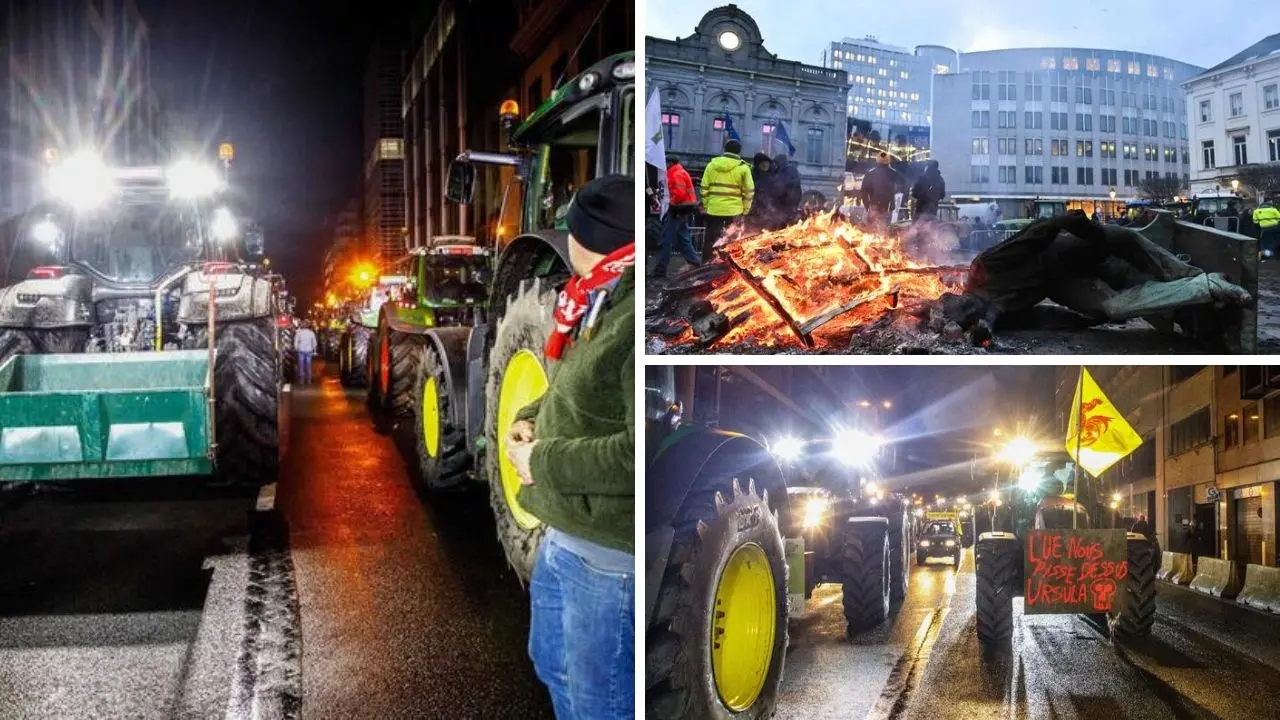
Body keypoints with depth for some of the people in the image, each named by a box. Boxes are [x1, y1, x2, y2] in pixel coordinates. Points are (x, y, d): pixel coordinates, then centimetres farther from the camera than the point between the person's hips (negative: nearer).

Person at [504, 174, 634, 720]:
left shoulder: (635, 320, -27)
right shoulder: (600, 304, 6)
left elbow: (639, 451, -32)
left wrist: (544, 461, -20)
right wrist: (531, 418, 4)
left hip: (610, 556, -10)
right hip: (564, 537, 10)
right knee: (552, 661, 29)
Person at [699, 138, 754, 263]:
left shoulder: (712, 164, 5)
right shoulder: (743, 168, -2)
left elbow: (704, 188, 6)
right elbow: (749, 191, -2)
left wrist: (706, 205, 14)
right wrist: (745, 210, 6)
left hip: (714, 209, 2)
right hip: (734, 210, -2)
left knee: (710, 240, 10)